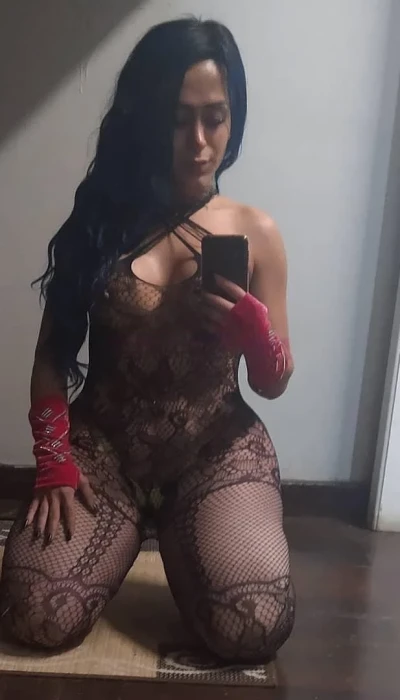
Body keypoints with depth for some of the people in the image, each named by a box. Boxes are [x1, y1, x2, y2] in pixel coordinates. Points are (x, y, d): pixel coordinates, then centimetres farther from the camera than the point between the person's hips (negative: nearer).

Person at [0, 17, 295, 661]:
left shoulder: (255, 233, -2)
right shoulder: (101, 220, -2)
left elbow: (273, 383, 1)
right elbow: (53, 355, 2)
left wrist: (250, 323, -20)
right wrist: (54, 461, -9)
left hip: (217, 449, 0)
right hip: (103, 442, 1)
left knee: (255, 630, -20)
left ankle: (176, 539, 15)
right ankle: (136, 528, 16)